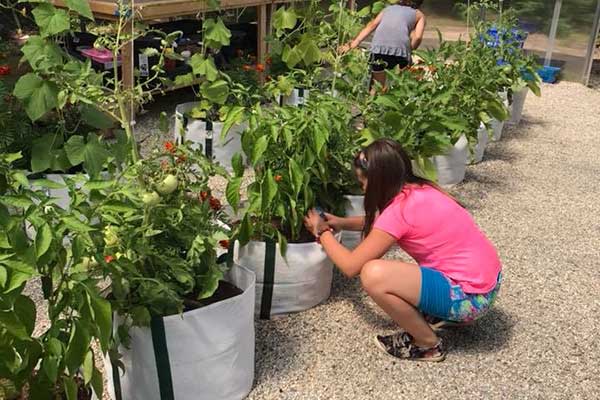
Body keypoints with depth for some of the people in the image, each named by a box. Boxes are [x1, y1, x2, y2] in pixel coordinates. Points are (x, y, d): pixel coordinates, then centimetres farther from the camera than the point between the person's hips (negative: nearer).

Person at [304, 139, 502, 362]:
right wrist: (343, 223, 17)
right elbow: (379, 221, 27)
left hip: (469, 297, -9)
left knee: (373, 274, -24)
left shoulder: (400, 210, -19)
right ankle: (441, 310, 17)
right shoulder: (419, 190, 5)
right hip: (484, 277, 10)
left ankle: (428, 344, -2)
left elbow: (351, 267, -11)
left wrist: (322, 232, 4)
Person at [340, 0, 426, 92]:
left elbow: (372, 25, 16)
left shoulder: (388, 8, 32)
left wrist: (355, 43, 10)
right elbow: (418, 37, 6)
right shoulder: (419, 14, 24)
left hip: (378, 46, 2)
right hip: (400, 46, -2)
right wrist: (409, 51, 21)